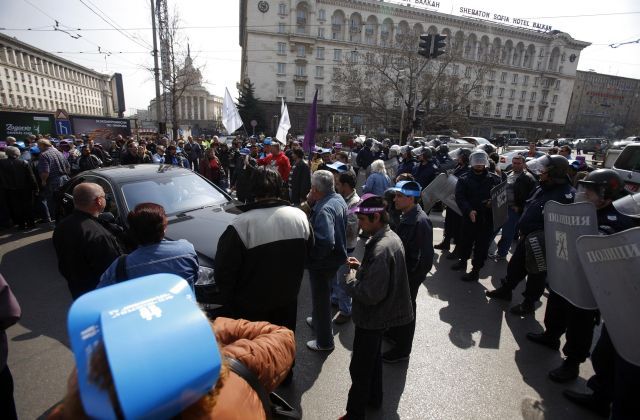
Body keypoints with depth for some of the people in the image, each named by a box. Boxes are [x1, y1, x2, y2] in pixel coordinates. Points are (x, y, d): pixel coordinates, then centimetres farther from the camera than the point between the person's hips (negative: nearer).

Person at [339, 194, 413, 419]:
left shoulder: (380, 248, -32)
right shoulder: (392, 237, -1)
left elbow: (371, 294, -31)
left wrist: (349, 282, -16)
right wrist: (361, 266, 1)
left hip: (372, 317, -10)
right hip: (382, 313, 10)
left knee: (359, 369, 10)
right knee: (373, 357, 28)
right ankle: (374, 398, 49)